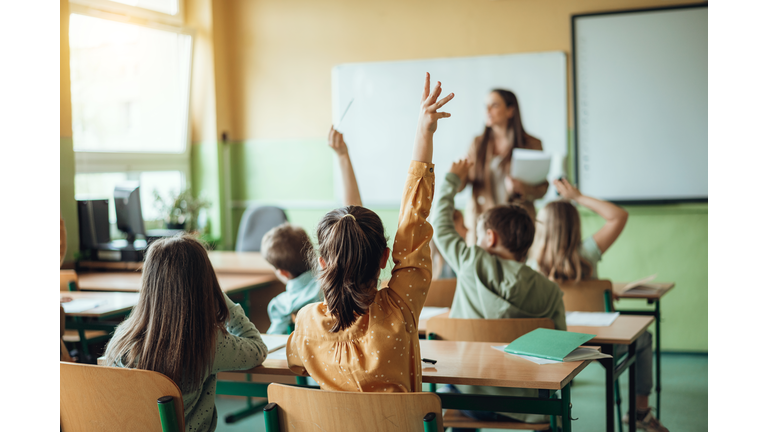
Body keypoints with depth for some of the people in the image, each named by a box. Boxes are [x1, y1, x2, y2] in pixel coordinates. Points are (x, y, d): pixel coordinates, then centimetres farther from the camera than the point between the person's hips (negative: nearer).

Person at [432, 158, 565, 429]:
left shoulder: (472, 263, -7)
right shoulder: (550, 291, -6)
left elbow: (441, 227, 9)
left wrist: (452, 180, 25)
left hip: (468, 399, 0)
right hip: (524, 405, 1)